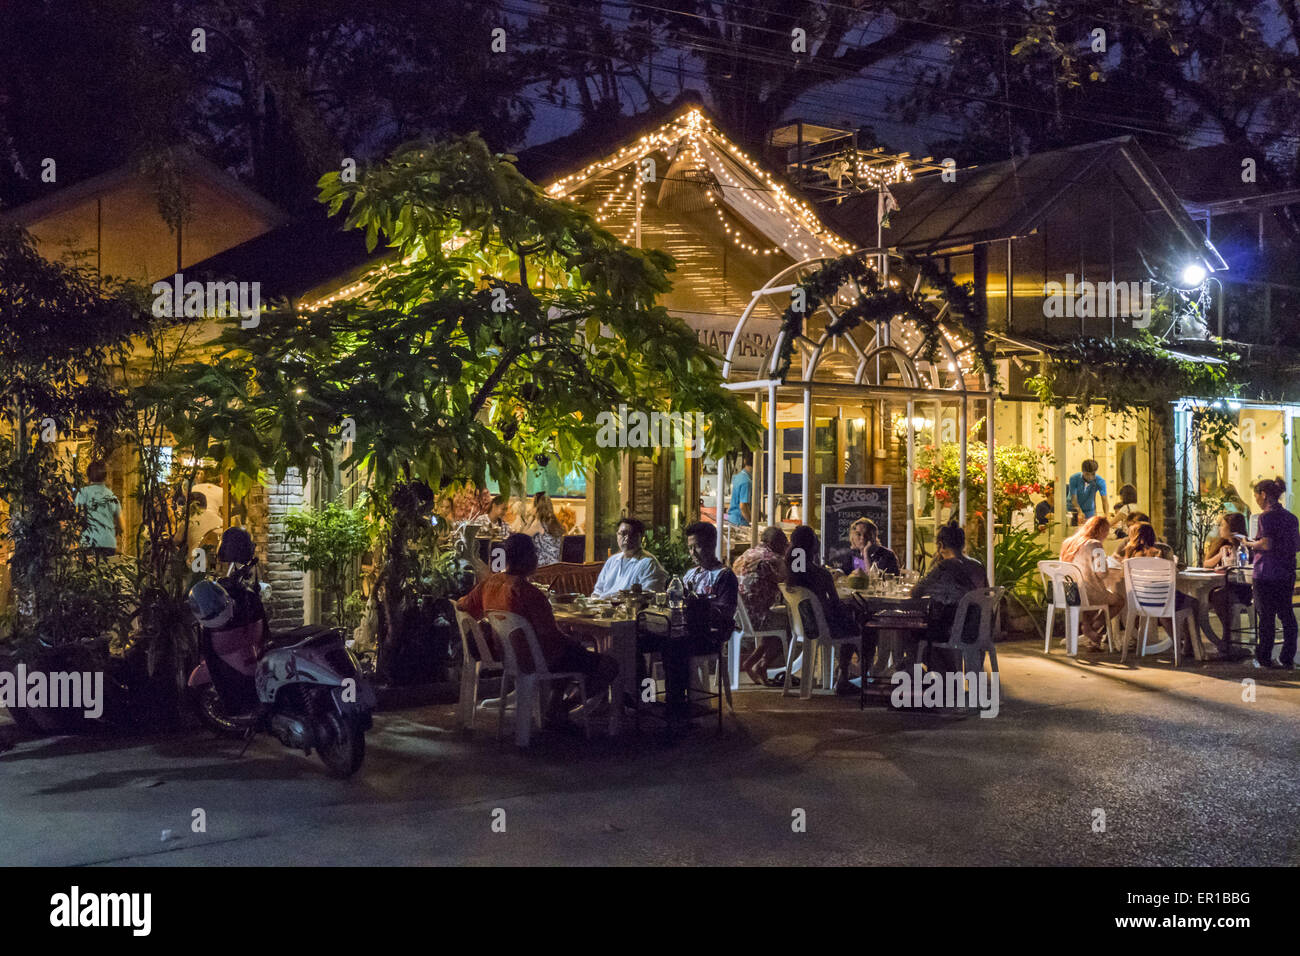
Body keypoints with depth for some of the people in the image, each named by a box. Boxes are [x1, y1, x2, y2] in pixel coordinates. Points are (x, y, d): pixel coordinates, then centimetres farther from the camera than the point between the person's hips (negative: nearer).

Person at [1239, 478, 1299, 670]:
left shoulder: (1266, 516, -13)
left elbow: (1266, 544, -21)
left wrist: (1250, 544, -3)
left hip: (1267, 574, -7)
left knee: (1266, 617, 0)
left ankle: (1264, 659, 5)